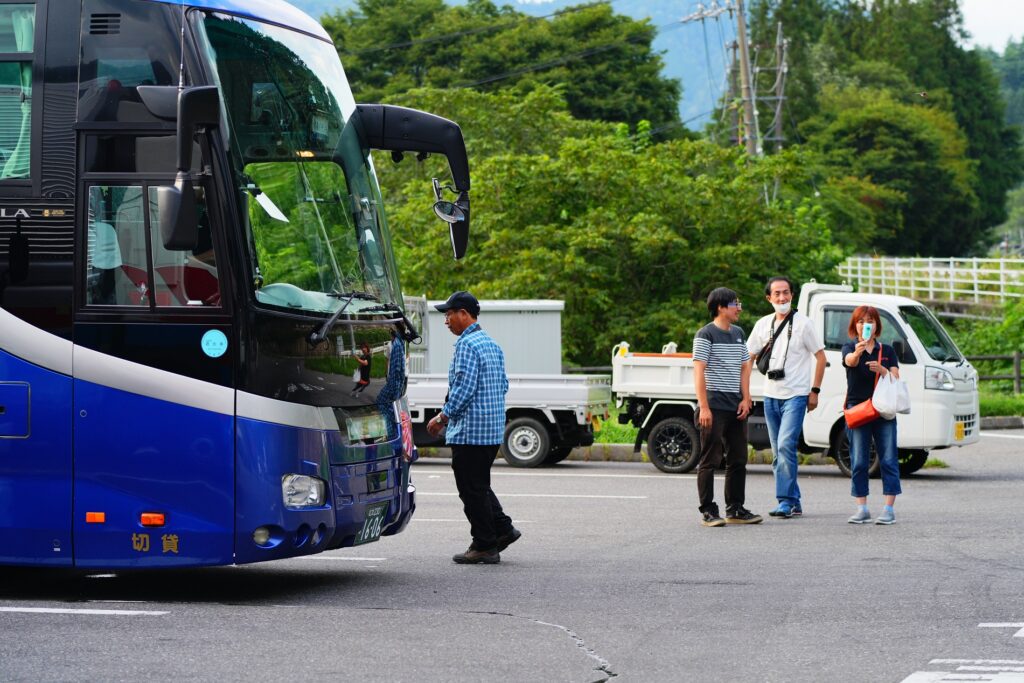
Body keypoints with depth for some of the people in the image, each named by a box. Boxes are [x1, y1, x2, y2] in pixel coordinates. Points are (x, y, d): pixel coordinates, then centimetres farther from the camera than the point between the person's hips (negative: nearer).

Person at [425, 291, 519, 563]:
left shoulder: (467, 344, -14)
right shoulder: (492, 344, 15)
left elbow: (464, 388, -21)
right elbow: (503, 385, 19)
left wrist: (443, 418, -12)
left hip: (470, 430, -10)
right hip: (493, 430, 10)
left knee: (472, 489, -3)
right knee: (479, 485, 19)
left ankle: (484, 546, 0)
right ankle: (503, 528, 13)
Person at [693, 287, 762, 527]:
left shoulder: (738, 333, 16)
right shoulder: (706, 334, -6)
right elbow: (699, 371, -12)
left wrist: (745, 399, 5)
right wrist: (704, 407, -19)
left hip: (736, 406, 8)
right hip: (714, 406, -8)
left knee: (738, 460, 10)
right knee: (710, 460, -5)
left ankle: (735, 509, 18)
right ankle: (708, 511, -2)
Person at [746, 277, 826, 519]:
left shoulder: (803, 323, -4)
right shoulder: (763, 324, 10)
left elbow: (820, 357, 0)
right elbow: (748, 358, 15)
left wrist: (814, 390, -5)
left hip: (795, 396, -6)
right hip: (771, 396, 6)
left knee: (786, 446, -19)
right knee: (778, 453, 8)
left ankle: (785, 501, -19)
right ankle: (794, 503, 16)